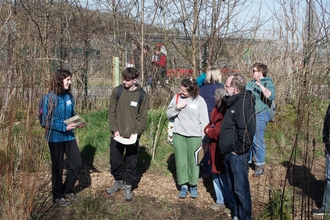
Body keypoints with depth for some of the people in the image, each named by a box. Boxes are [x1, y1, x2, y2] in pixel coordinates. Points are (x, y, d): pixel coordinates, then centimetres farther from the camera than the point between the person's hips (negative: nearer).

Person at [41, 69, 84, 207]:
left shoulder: (69, 96, 3)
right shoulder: (50, 98, -15)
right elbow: (46, 121, -15)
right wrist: (64, 128, -22)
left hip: (69, 136, 6)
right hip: (55, 137, -6)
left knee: (77, 164, 8)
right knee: (58, 167, 8)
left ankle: (67, 190, 29)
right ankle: (57, 196, 26)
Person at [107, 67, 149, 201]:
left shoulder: (142, 96, -4)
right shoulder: (117, 91, -1)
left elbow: (143, 117, -3)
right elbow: (111, 112, 0)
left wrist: (136, 133, -15)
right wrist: (115, 130, -10)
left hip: (132, 136, -1)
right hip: (117, 135, 2)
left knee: (131, 163, 6)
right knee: (115, 161, 11)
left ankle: (128, 186, 23)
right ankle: (118, 181, 34)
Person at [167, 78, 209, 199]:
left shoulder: (200, 101, -4)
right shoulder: (177, 98, 3)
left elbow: (204, 120, -1)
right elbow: (169, 114, 7)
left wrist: (204, 138, -3)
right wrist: (177, 107, -12)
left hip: (194, 136, -2)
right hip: (179, 135, 2)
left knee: (193, 161, 5)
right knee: (181, 161, 5)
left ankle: (193, 185, 20)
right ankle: (183, 185, 17)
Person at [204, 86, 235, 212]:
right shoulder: (217, 109, 8)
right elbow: (211, 124, 18)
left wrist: (209, 132, -13)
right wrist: (208, 129, -3)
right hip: (215, 149, 10)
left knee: (224, 178, 1)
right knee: (216, 176, 18)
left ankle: (233, 204, 17)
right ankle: (220, 201, 32)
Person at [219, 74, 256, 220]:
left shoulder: (244, 103, -18)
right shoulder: (234, 101, 12)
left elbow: (246, 129, -26)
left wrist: (239, 150, -18)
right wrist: (226, 149, 16)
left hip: (238, 154, -10)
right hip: (229, 153, 10)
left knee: (241, 188, -1)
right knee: (233, 187, 20)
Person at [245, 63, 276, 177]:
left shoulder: (267, 83, -5)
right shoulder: (250, 83, 17)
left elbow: (271, 96, -22)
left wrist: (260, 85, -27)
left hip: (260, 115, -7)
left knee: (257, 140, -6)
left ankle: (260, 165, 6)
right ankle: (247, 161, 23)